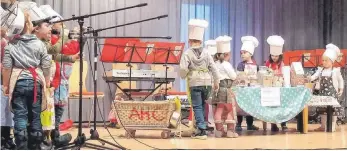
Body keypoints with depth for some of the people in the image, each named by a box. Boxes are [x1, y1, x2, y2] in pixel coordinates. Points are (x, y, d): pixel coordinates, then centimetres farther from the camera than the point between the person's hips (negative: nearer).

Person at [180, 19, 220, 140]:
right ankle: (200, 127, 22)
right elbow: (213, 68, 3)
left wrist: (183, 76, 5)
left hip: (195, 83, -3)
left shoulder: (187, 53, -6)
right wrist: (216, 81, 11)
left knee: (197, 107, 0)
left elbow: (183, 68, -16)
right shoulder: (206, 53, 3)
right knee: (202, 106, 17)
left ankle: (202, 131, -7)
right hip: (207, 83, 4)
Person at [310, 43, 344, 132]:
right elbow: (314, 76, -6)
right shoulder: (320, 70, 4)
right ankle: (323, 126, 16)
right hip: (322, 92, 4)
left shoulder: (336, 71, -4)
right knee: (322, 109, 8)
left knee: (333, 109, -1)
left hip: (332, 92, -4)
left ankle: (332, 126, 6)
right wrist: (309, 79, -26)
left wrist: (341, 89, 1)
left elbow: (340, 80, 5)